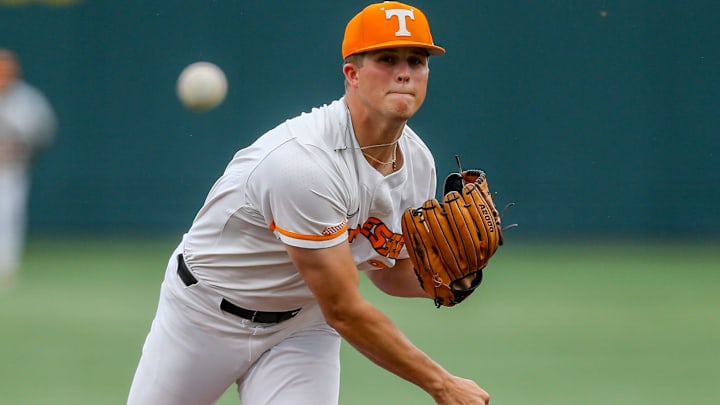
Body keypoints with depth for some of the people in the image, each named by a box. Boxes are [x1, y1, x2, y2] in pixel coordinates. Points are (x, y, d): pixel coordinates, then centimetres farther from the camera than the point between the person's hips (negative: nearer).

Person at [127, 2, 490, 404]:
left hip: (305, 325, 5)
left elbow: (391, 269, 10)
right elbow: (344, 312, -31)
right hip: (207, 313, -5)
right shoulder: (304, 160, -34)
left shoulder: (418, 162, -8)